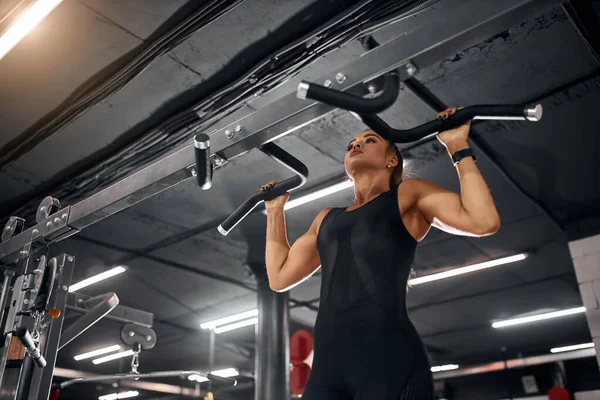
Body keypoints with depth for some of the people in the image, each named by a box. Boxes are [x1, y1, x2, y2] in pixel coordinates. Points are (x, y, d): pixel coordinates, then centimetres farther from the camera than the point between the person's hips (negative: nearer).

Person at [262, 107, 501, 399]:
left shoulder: (409, 195, 12)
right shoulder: (327, 218, 27)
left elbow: (484, 221, -3)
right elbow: (280, 277, 27)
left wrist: (458, 148, 3)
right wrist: (275, 211, 32)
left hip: (389, 357, -4)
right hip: (326, 364, 5)